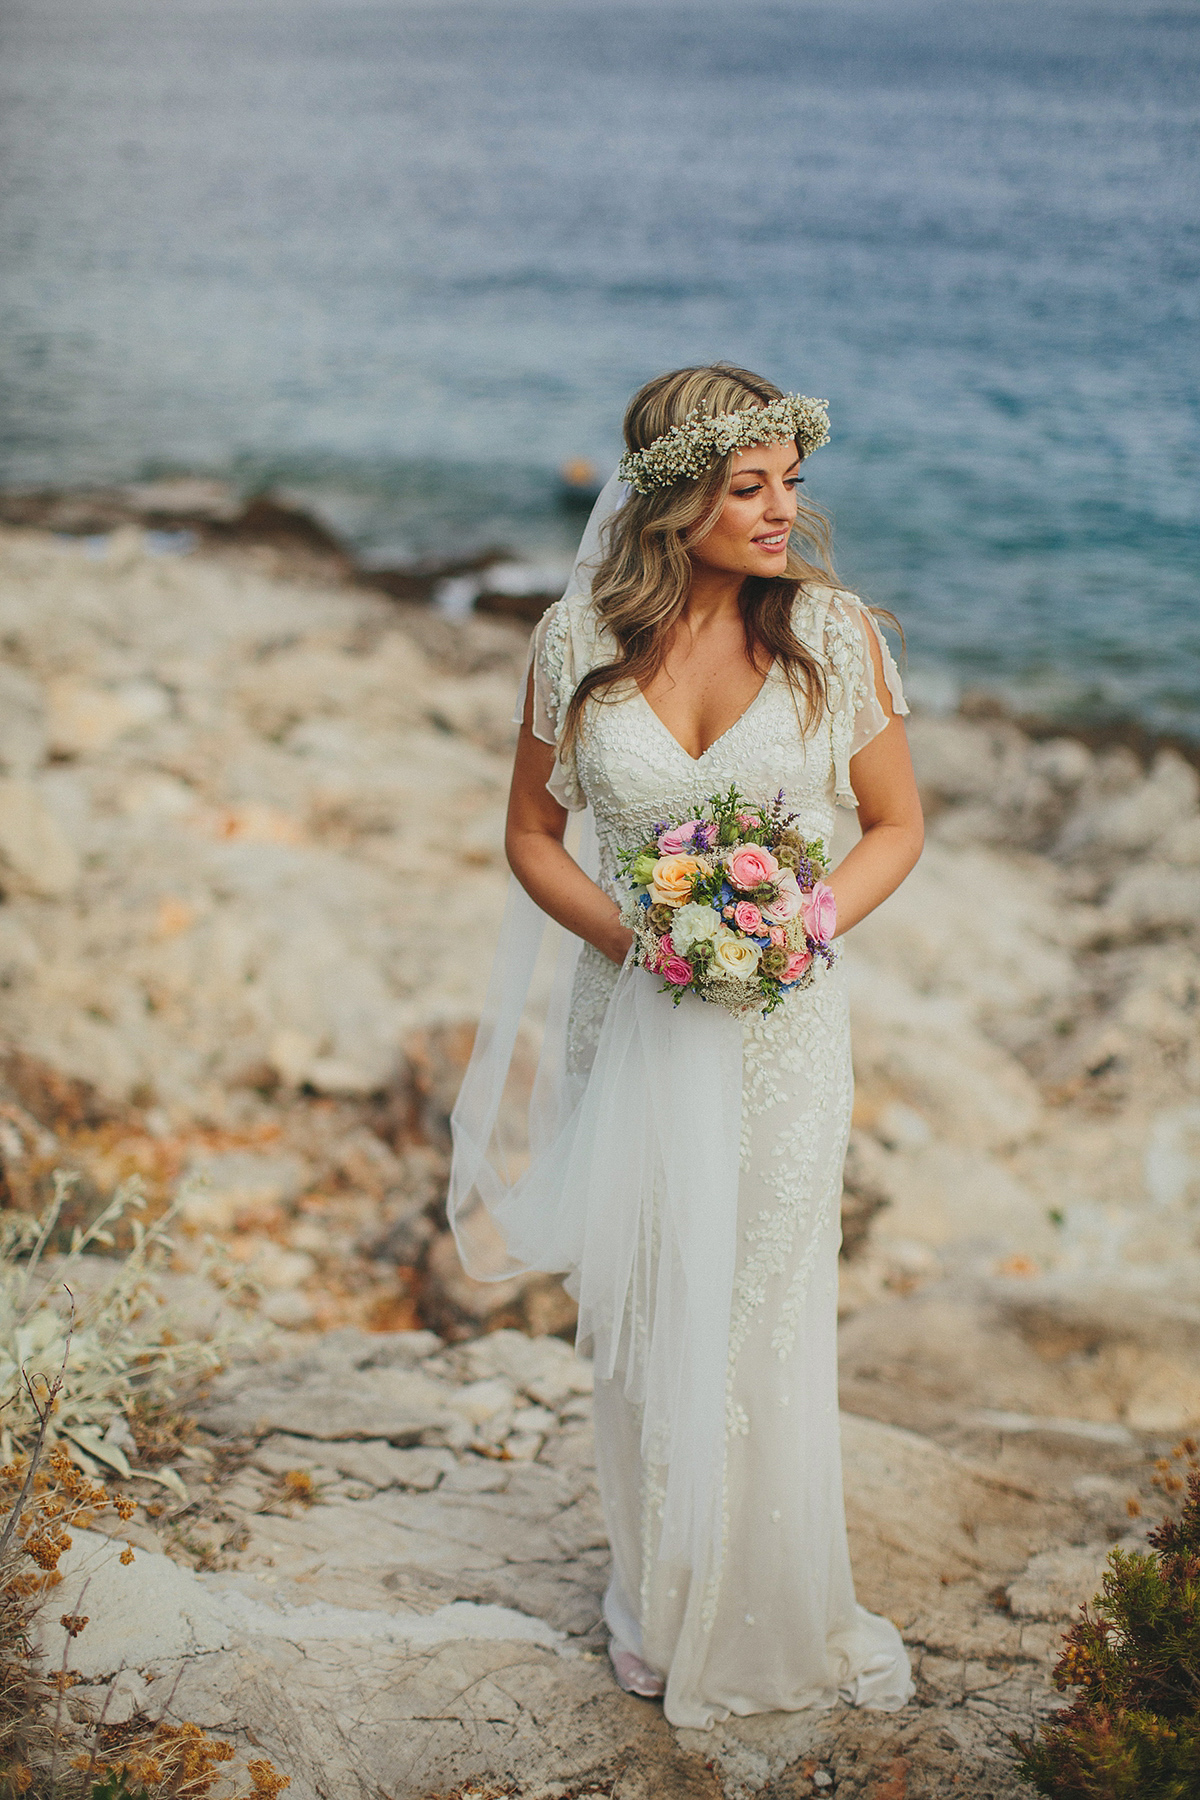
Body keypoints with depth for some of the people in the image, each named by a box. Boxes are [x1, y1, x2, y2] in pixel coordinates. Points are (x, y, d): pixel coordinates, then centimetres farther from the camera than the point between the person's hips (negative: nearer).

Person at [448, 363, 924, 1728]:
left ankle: (788, 1615, 30)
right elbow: (533, 835, 4)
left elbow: (895, 824, 1)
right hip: (630, 1010, 1)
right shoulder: (578, 640, -6)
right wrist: (630, 935, -13)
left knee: (769, 1322, 9)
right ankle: (660, 1606, 33)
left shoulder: (834, 631, -7)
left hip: (781, 1020, -1)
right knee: (638, 1322, 12)